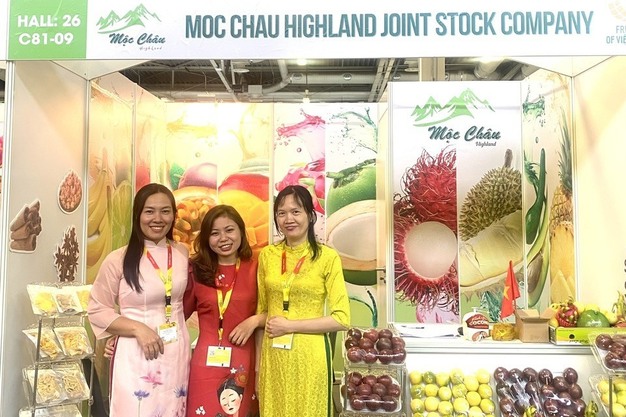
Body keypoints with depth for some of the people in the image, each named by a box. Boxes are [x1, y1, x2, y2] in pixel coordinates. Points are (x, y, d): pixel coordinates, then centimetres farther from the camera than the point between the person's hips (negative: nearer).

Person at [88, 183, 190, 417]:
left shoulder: (183, 254, 5)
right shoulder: (118, 260, -9)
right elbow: (97, 310, -5)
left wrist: (174, 326, 7)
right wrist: (138, 328, -16)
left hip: (177, 353, 4)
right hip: (136, 355, -4)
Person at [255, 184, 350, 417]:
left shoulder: (327, 257, -8)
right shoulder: (267, 255, 4)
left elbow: (342, 319, -10)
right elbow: (262, 311, 11)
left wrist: (290, 325, -14)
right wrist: (258, 361, 8)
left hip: (309, 356, -3)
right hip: (273, 357, 3)